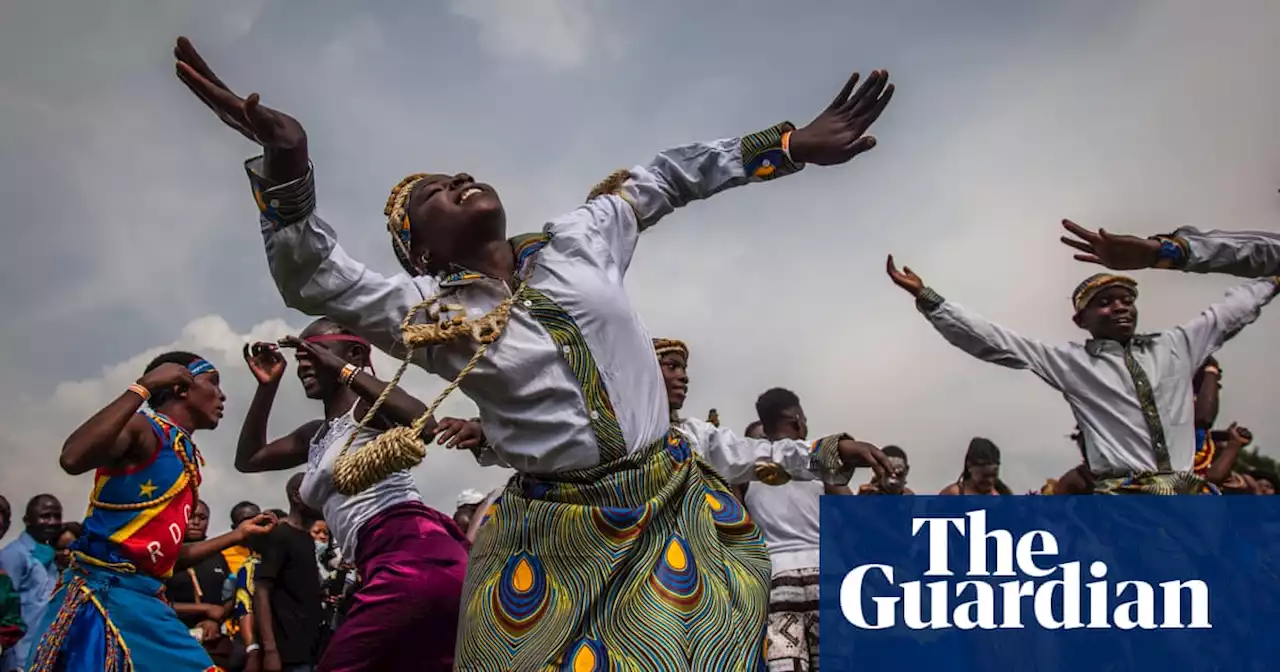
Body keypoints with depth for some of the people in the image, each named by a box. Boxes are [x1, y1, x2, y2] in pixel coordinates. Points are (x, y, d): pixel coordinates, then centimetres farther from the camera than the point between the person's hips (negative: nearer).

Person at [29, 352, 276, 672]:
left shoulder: (187, 459, 17)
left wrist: (237, 535, 28)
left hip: (147, 601, 9)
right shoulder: (142, 428, -6)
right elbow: (72, 459, -28)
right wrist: (144, 386, -23)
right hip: (104, 593, -8)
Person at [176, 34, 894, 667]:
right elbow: (312, 279, -9)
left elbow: (664, 180, 15)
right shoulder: (429, 308, -1)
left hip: (678, 506, 3)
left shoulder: (579, 239, 6)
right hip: (557, 540, -2)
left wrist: (792, 144, 13)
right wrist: (286, 160, -26)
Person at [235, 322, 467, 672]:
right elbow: (248, 459, 32)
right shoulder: (316, 436, 27)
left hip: (413, 555, -10)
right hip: (401, 564, 10)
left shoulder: (367, 407, 0)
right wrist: (267, 386, 22)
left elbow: (421, 421, -22)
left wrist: (344, 369, -14)